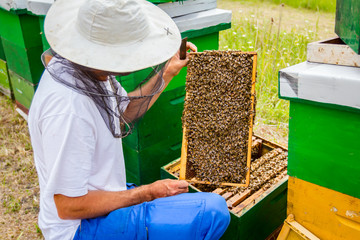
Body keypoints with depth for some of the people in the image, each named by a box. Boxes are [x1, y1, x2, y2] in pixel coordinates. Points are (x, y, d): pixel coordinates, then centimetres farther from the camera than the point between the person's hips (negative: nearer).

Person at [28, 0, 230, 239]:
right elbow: (69, 206, -26)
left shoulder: (88, 68, -4)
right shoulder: (68, 108, -33)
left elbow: (125, 110, 16)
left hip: (104, 198, 9)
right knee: (213, 212, -21)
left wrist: (169, 71, 7)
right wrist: (148, 193, -17)